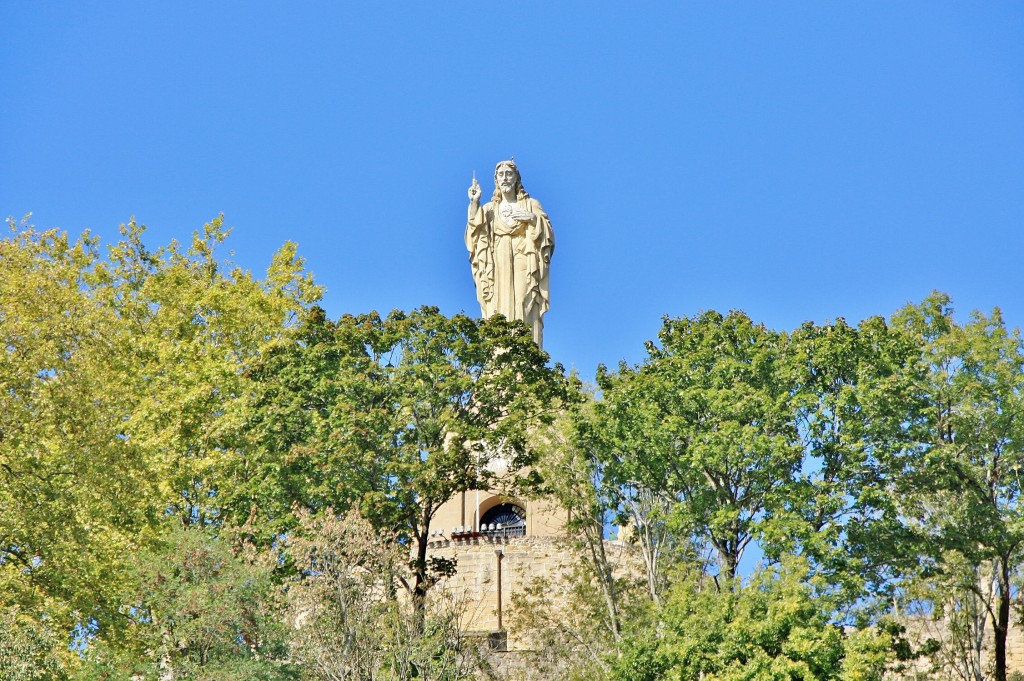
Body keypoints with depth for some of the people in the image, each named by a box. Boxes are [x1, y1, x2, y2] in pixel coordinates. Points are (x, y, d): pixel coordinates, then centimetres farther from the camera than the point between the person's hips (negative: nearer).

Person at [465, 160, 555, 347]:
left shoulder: (531, 205, 16)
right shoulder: (488, 209, 21)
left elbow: (547, 233, 8)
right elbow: (475, 231, 5)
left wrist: (533, 219, -8)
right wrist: (474, 203, -4)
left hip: (523, 267, -1)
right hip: (499, 269, 1)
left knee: (523, 310, -16)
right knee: (499, 316, -12)